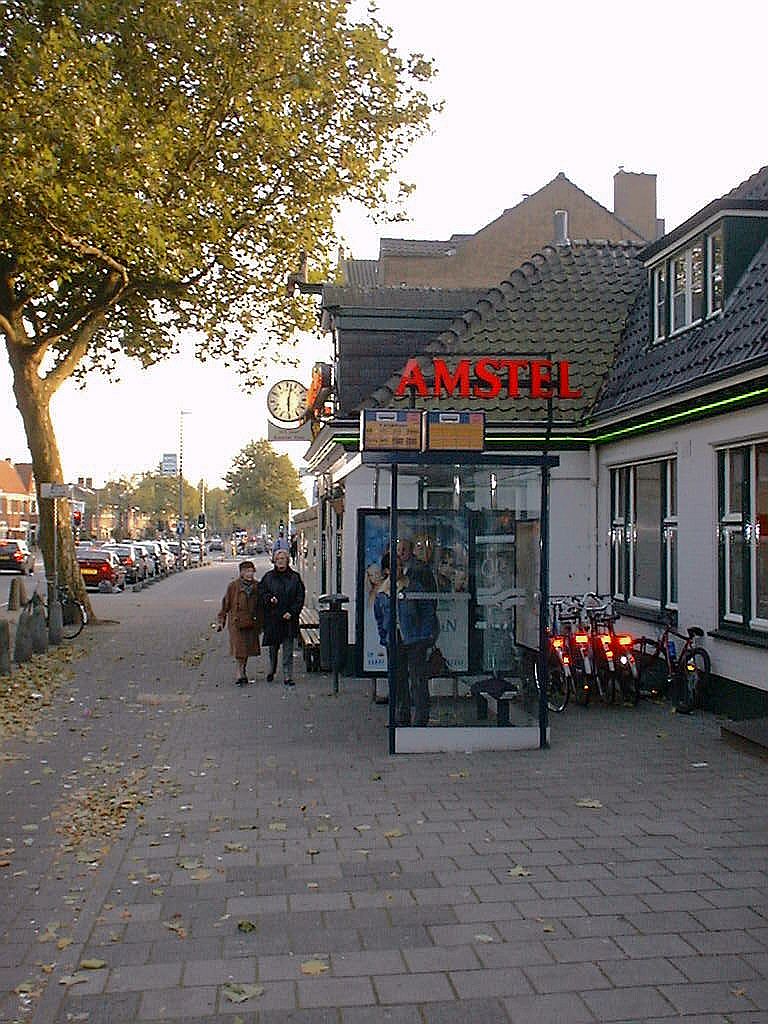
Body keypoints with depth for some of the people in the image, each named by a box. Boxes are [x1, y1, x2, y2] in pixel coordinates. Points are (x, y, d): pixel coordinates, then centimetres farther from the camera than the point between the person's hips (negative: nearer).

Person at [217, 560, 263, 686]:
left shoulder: (256, 586, 4)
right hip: (236, 621, -3)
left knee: (248, 647, 9)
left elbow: (260, 605, 11)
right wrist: (221, 620, 3)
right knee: (239, 648, -6)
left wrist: (261, 622, 11)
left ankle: (242, 673, 24)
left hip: (251, 622, 3)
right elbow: (226, 603, 3)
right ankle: (241, 673, 5)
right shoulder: (233, 586, -4)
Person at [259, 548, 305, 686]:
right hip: (272, 618, 1)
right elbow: (261, 592, 6)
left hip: (289, 618, -1)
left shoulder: (294, 577, 2)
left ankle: (287, 676, 4)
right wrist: (270, 599, -14)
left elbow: (300, 598, 1)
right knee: (273, 647, 11)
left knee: (288, 649, 0)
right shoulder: (268, 577, 3)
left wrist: (292, 612, -9)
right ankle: (272, 670, 33)